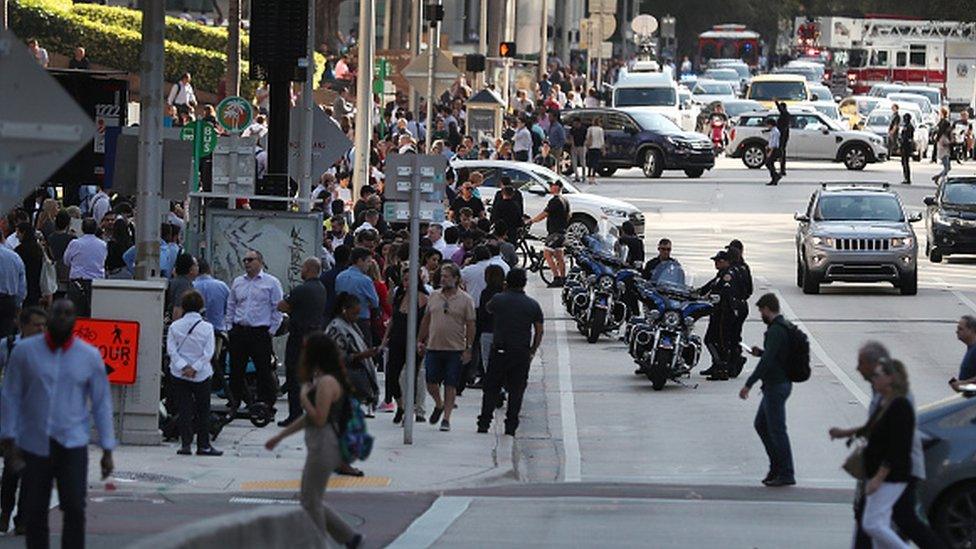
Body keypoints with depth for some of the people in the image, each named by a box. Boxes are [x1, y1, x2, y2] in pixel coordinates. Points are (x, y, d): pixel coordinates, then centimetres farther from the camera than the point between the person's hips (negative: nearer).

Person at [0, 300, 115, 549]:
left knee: (75, 509, -12)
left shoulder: (90, 356, 3)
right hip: (34, 444, 1)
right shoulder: (25, 351, 1)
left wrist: (107, 449, 3)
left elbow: (102, 403, 6)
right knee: (35, 513, 4)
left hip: (73, 445, -1)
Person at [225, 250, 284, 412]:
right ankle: (234, 402, 16)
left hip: (261, 333, -4)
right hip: (239, 332, 4)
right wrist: (231, 326, 11)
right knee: (236, 370, 6)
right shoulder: (237, 282, 13)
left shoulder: (271, 283, -1)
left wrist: (272, 330, -6)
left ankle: (267, 404, 2)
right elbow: (231, 306, 20)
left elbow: (277, 309, -1)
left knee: (264, 371, -4)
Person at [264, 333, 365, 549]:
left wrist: (304, 396, -10)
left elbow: (319, 418, -22)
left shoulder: (327, 382, -18)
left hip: (324, 446, -10)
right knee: (312, 500, 15)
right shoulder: (320, 379, 14)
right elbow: (309, 418, 21)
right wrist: (279, 437, 23)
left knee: (311, 501, 0)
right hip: (319, 446, 10)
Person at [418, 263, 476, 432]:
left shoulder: (465, 300, -3)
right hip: (433, 347, 3)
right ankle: (439, 405, 30)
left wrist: (468, 349, -7)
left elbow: (470, 326, -2)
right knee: (430, 383, 3)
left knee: (450, 385, -1)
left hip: (455, 349, -3)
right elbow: (426, 320, 16)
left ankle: (446, 418, 5)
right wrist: (420, 340, 13)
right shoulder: (434, 296, 8)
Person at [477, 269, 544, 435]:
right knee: (516, 391, 6)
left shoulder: (498, 299, -2)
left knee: (491, 389, 8)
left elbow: (488, 309, 21)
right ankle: (511, 426, 3)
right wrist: (532, 352, 9)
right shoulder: (533, 305, 1)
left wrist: (505, 291, 23)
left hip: (499, 351, 0)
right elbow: (539, 331, 1)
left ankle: (484, 424, 3)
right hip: (522, 353, 0)